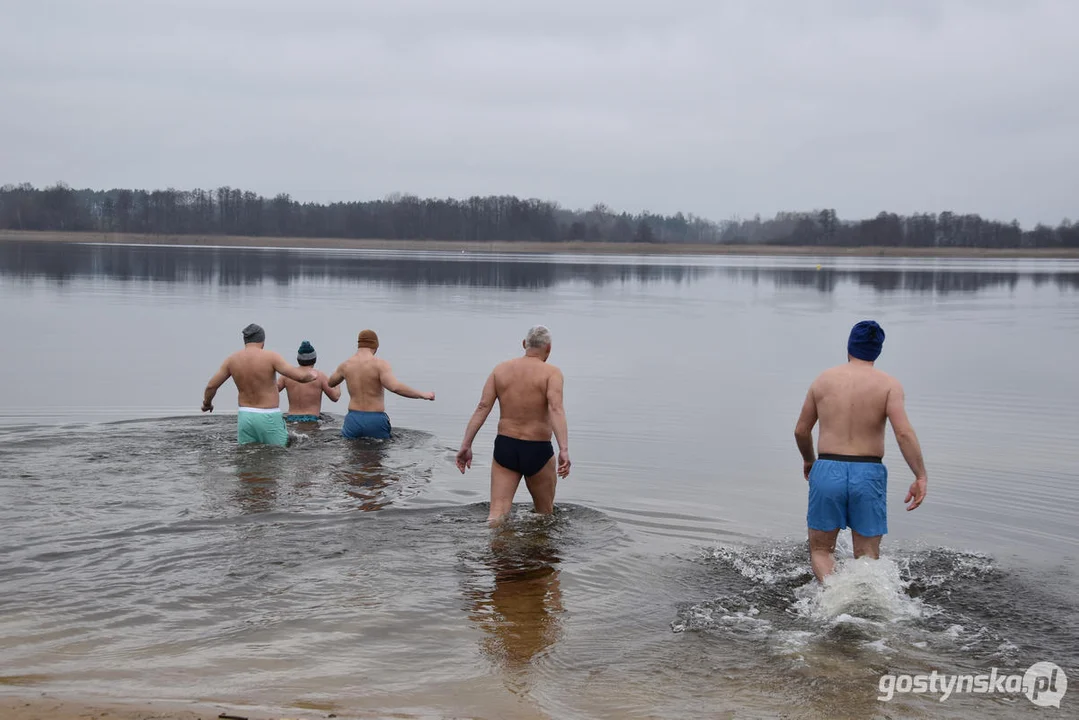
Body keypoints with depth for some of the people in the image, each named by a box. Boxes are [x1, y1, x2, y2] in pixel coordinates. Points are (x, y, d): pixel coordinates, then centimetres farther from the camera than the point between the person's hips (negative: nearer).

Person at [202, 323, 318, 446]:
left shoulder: (232, 359, 3)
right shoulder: (270, 357, -11)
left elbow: (211, 386, 6)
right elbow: (298, 376, -16)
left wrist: (207, 403, 26)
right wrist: (310, 375, 7)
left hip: (244, 417, 4)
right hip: (268, 418, -4)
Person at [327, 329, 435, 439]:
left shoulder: (345, 365, 5)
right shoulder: (380, 364, -10)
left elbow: (330, 383, 26)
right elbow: (395, 387, -25)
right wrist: (422, 395, -16)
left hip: (353, 419, 3)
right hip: (376, 421, -3)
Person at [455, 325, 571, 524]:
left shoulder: (501, 369, 6)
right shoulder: (551, 372, -5)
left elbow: (482, 407, -2)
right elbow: (556, 409, -21)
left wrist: (466, 445, -2)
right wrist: (564, 450, -29)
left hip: (505, 447, 3)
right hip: (538, 450, -3)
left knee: (497, 514, -2)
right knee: (544, 514, 18)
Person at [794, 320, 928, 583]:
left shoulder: (823, 380, 6)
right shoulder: (888, 384, -1)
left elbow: (801, 431, 12)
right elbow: (903, 432, -15)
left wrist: (808, 460, 30)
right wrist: (921, 477, -11)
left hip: (827, 471, 1)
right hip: (868, 473, -1)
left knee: (820, 550, 12)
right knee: (867, 558, 10)